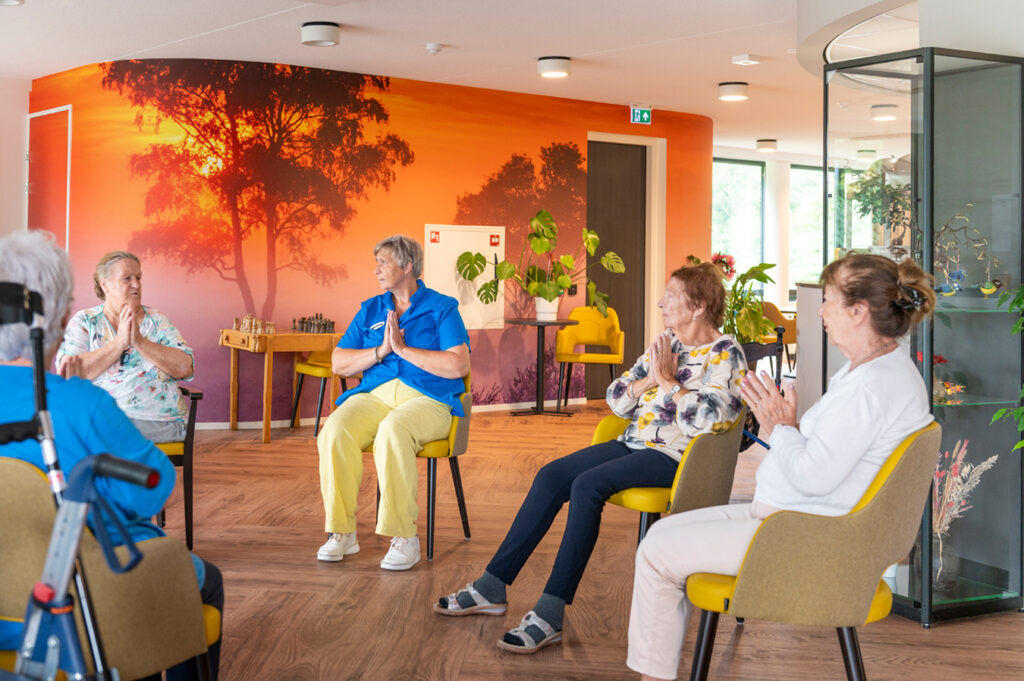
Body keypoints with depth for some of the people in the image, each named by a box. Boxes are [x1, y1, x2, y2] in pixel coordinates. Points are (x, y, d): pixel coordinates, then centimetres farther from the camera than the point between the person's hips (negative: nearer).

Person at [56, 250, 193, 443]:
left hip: (158, 421, -1)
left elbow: (184, 369, -1)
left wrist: (139, 342, -9)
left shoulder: (157, 321, 13)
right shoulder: (83, 321, 11)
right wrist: (119, 343, -10)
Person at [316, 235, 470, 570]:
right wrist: (380, 351, -2)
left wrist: (403, 348, -7)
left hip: (427, 399, -4)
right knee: (334, 431, -28)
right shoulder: (369, 310, 21)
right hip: (374, 395, 4)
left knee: (392, 432, -38)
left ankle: (404, 537, -28)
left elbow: (459, 365, -8)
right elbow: (338, 363, 14)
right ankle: (342, 532, -19)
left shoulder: (442, 308, 6)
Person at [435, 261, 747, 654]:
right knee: (551, 476, -8)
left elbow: (710, 419, -23)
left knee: (587, 485, -29)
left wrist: (668, 381, -13)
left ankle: (551, 614, -28)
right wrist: (649, 379, -6)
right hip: (634, 443, 8)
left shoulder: (726, 354, -7)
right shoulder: (665, 343, 16)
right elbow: (615, 399, 12)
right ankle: (492, 587, -5)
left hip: (674, 457, -8)